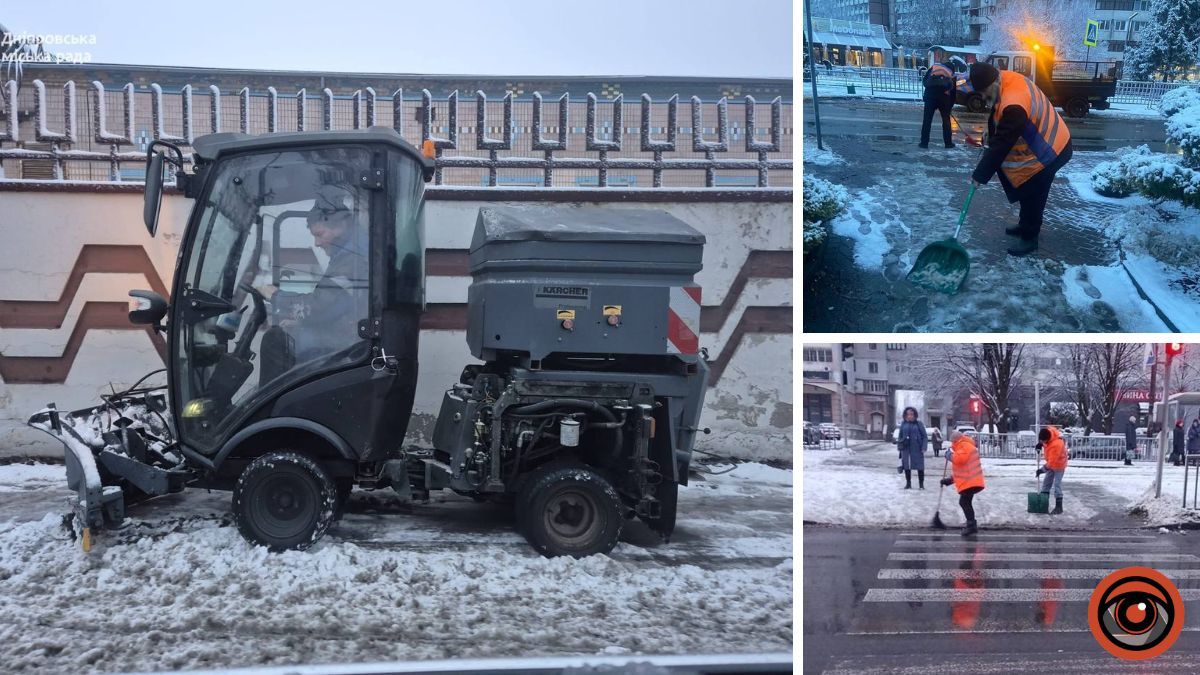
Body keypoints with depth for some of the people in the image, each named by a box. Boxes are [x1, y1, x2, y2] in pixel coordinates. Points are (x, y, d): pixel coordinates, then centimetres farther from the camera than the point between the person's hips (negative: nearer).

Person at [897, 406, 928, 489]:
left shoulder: (918, 424, -2)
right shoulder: (903, 424, 5)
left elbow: (924, 437, -1)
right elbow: (900, 436, 14)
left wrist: (923, 448, -9)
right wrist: (900, 442, -1)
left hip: (917, 448, -2)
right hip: (906, 448, 2)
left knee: (920, 467, 2)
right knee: (906, 466, 8)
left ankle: (921, 484, 13)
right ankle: (908, 483, 21)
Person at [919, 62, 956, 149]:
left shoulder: (934, 67, 19)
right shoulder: (951, 75, 21)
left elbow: (924, 80, 7)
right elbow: (953, 93, 19)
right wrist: (950, 107, 26)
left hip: (930, 93, -1)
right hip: (944, 95, 1)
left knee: (927, 119, 6)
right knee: (946, 119, 13)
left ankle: (924, 143, 6)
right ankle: (948, 143, 15)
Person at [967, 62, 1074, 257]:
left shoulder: (1014, 106, -38)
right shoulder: (1006, 78, -8)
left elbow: (1001, 144, -32)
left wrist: (981, 174, -25)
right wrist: (990, 134, 5)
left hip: (1047, 152, -10)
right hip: (1045, 143, 10)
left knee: (1032, 196, 2)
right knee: (1027, 192, 23)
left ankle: (1029, 238, 17)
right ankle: (1025, 226, 40)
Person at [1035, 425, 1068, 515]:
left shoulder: (1056, 445, -39)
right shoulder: (1049, 430, -18)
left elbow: (1052, 461, -33)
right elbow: (1042, 438, 10)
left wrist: (1043, 469, -26)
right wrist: (1040, 443, -7)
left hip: (1058, 464, -9)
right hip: (1051, 463, 9)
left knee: (1057, 485, -7)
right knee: (1046, 482, 14)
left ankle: (1059, 507, -1)